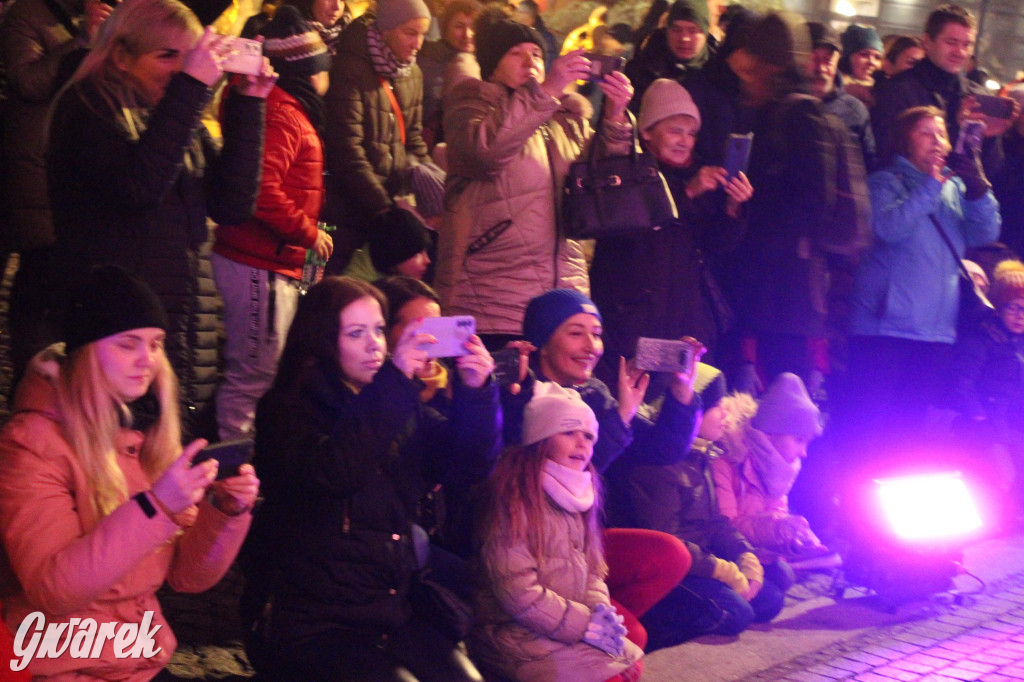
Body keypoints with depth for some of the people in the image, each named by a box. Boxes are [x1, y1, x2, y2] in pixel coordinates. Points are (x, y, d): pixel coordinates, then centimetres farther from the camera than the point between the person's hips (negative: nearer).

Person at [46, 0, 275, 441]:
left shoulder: (180, 116, 15)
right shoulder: (89, 106, -4)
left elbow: (232, 205, 6)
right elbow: (138, 186, -22)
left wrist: (247, 104, 1)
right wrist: (190, 87, -19)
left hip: (191, 330, 7)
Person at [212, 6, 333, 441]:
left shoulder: (291, 110, 18)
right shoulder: (282, 115, -15)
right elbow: (261, 191, -26)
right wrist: (308, 232, -16)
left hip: (277, 265, 11)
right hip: (261, 267, -11)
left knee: (251, 375, 15)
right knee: (252, 376, -7)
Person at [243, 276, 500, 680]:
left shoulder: (403, 408, 13)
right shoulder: (287, 410, -2)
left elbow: (464, 468, 5)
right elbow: (334, 472, -21)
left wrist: (475, 393, -11)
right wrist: (394, 383, -23)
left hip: (400, 612, 5)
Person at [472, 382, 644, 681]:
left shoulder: (574, 494, 10)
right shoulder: (513, 496, -16)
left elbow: (591, 570, 13)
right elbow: (518, 592, -21)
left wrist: (601, 612, -8)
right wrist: (586, 625, -18)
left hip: (566, 624, 8)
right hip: (517, 632, -8)